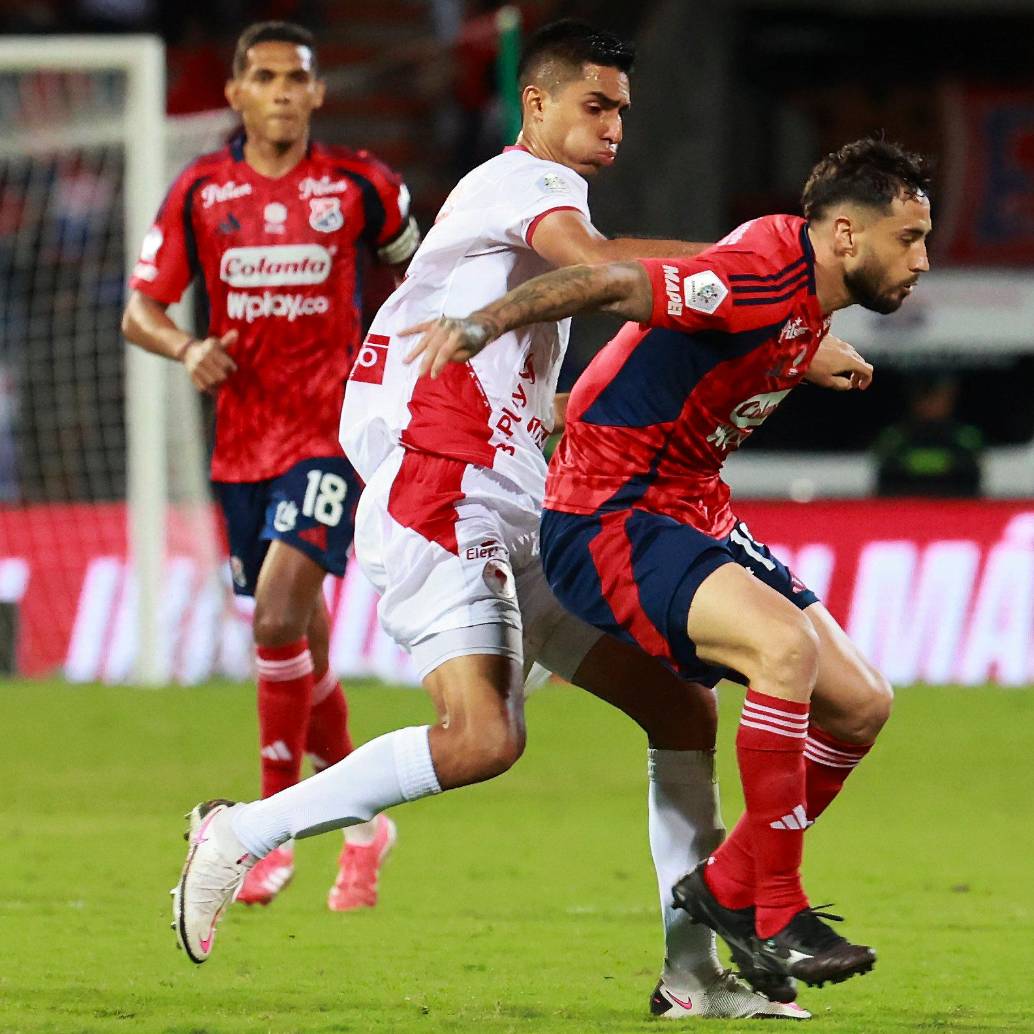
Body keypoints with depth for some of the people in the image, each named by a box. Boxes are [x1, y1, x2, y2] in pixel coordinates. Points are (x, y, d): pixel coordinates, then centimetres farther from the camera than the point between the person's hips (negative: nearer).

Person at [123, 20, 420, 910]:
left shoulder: (359, 185, 0)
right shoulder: (201, 191, 4)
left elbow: (411, 267, 18)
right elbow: (140, 310, 5)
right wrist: (187, 348, -16)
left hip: (329, 432, -4)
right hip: (242, 442, 4)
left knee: (281, 614, -20)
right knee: (298, 641, 11)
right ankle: (363, 821, 28)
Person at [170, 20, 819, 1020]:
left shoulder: (535, 199, 25)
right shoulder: (522, 182, -5)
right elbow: (597, 261, -27)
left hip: (518, 518, 10)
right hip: (437, 503, -10)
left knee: (683, 707, 4)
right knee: (482, 737, -27)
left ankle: (693, 973, 5)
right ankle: (239, 834, -11)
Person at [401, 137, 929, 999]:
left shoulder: (809, 298, 7)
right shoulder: (762, 279, -23)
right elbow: (615, 285, -30)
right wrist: (483, 324, -39)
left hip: (693, 509, 10)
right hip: (607, 516, -10)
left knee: (859, 703, 3)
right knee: (787, 645, -32)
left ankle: (727, 886, 18)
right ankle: (776, 918, -24)